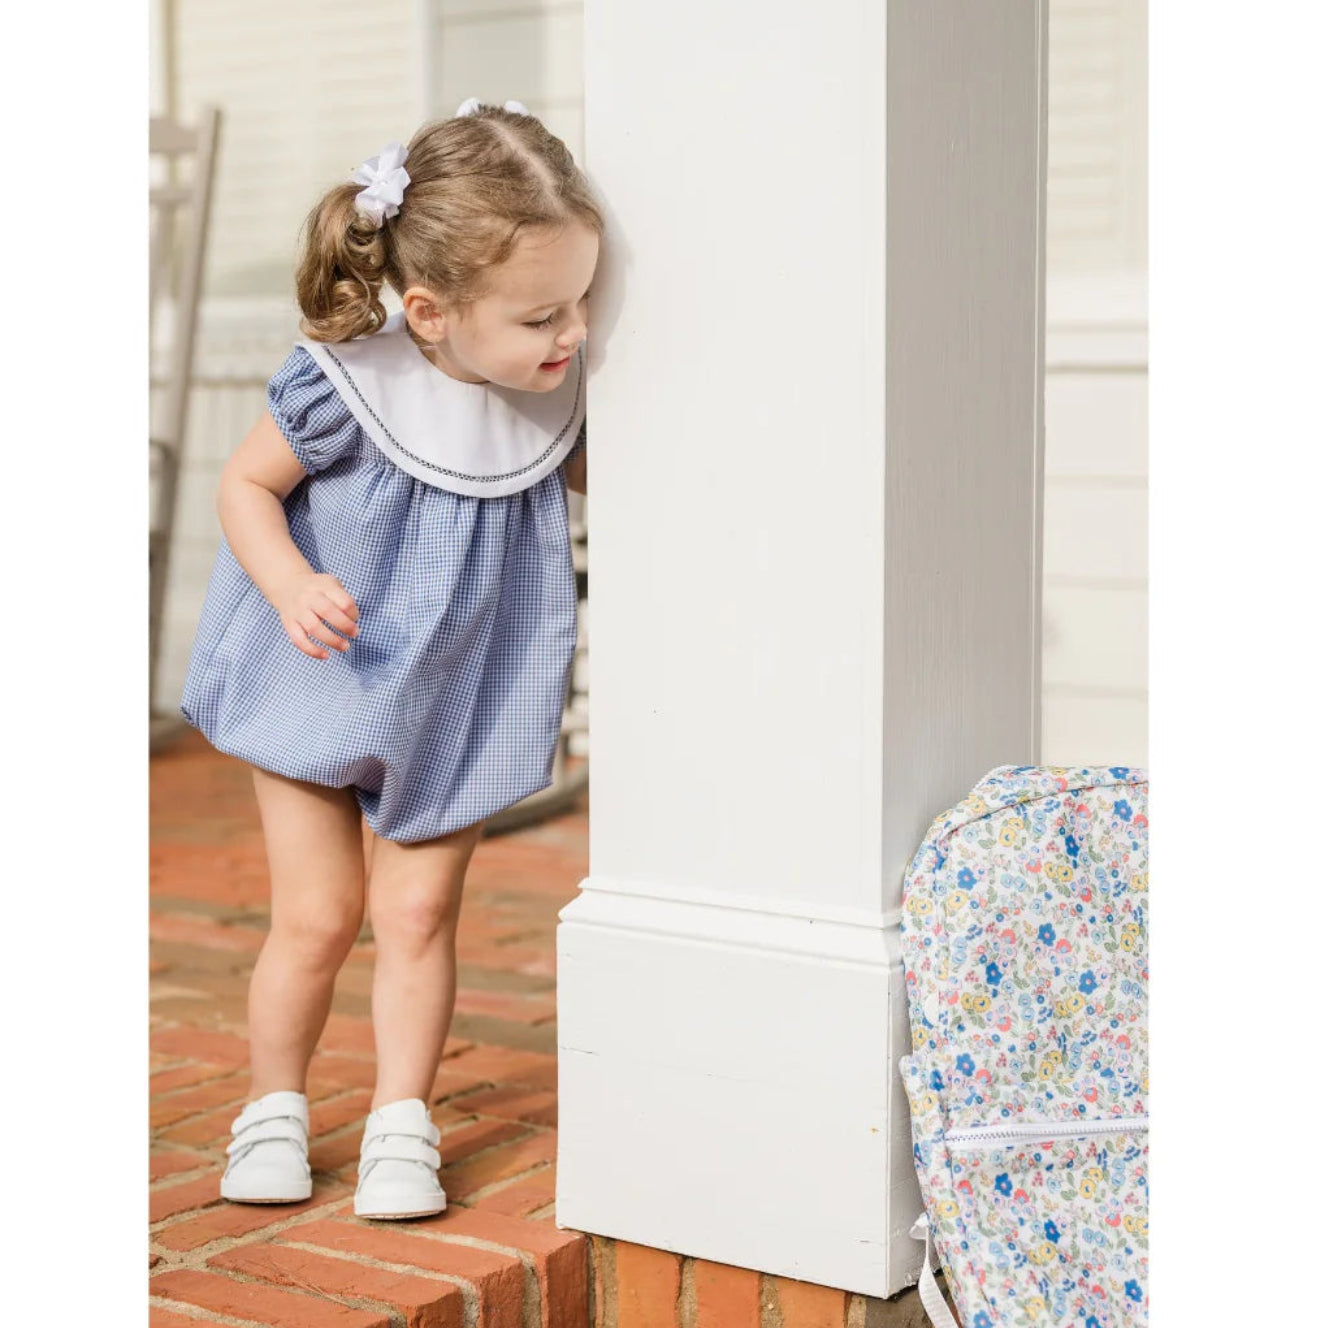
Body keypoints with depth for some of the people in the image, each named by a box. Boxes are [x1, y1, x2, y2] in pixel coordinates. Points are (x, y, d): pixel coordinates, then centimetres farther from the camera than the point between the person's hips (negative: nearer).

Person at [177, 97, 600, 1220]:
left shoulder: (557, 389, -12)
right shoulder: (345, 387, -25)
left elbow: (580, 471, 11)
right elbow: (246, 485, -11)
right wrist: (291, 584, -27)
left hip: (457, 706, 3)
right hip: (325, 690, -2)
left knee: (418, 915, 3)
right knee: (317, 917, 2)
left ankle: (401, 1124, 18)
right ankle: (273, 1110, 25)